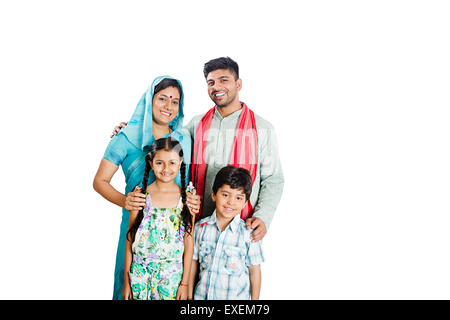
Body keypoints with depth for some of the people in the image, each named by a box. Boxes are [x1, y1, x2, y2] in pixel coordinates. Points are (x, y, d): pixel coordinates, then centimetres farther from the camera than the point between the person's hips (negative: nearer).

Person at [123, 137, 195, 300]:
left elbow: (189, 241, -2)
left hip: (173, 274, 0)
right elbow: (130, 239, 0)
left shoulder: (187, 197, -5)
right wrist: (126, 280, 2)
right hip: (140, 272, 0)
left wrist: (185, 283, -1)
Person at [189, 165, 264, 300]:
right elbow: (193, 260, 4)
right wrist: (189, 292, 9)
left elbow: (254, 270, -5)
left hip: (236, 296, -2)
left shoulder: (249, 233, -14)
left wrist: (255, 298, -1)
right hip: (202, 295, 2)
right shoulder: (201, 227, -6)